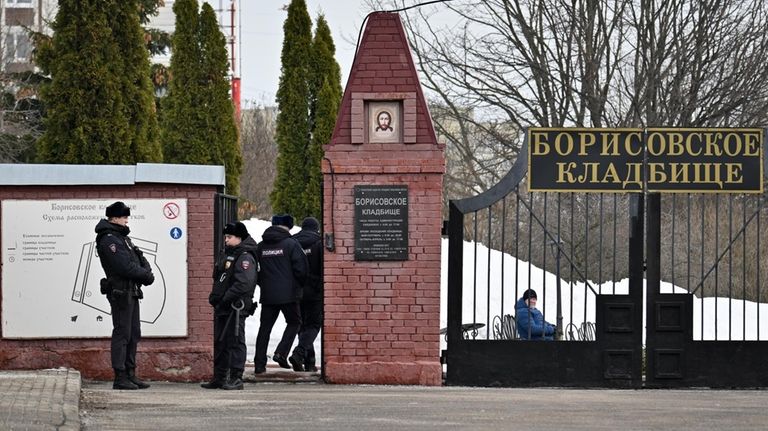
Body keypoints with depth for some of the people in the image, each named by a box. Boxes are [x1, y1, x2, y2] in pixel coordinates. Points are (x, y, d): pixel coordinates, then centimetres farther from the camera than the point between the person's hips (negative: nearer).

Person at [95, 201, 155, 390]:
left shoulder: (123, 238, 19)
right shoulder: (109, 240, -13)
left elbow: (140, 259, 16)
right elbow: (124, 267, -21)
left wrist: (147, 271, -6)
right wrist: (146, 275, -11)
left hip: (131, 292, 10)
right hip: (120, 292, -10)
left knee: (134, 334, 12)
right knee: (122, 334, -9)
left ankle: (130, 374, 17)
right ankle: (120, 378, -8)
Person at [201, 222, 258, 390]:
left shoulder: (245, 258, -12)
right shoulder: (226, 255, 17)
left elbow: (244, 283, -23)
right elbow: (218, 280, 24)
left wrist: (225, 299, -20)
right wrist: (214, 297, 8)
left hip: (236, 307, -10)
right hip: (222, 307, 10)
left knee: (235, 342, -6)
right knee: (219, 342, 12)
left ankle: (236, 378, -4)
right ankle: (219, 377, 19)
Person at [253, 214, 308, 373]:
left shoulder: (261, 246, 6)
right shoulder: (291, 244, -8)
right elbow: (301, 269, -9)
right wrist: (299, 285, 8)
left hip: (267, 294, 4)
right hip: (288, 293, -4)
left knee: (265, 327, 9)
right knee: (294, 322, 13)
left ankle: (259, 363, 5)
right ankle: (281, 353, -3)